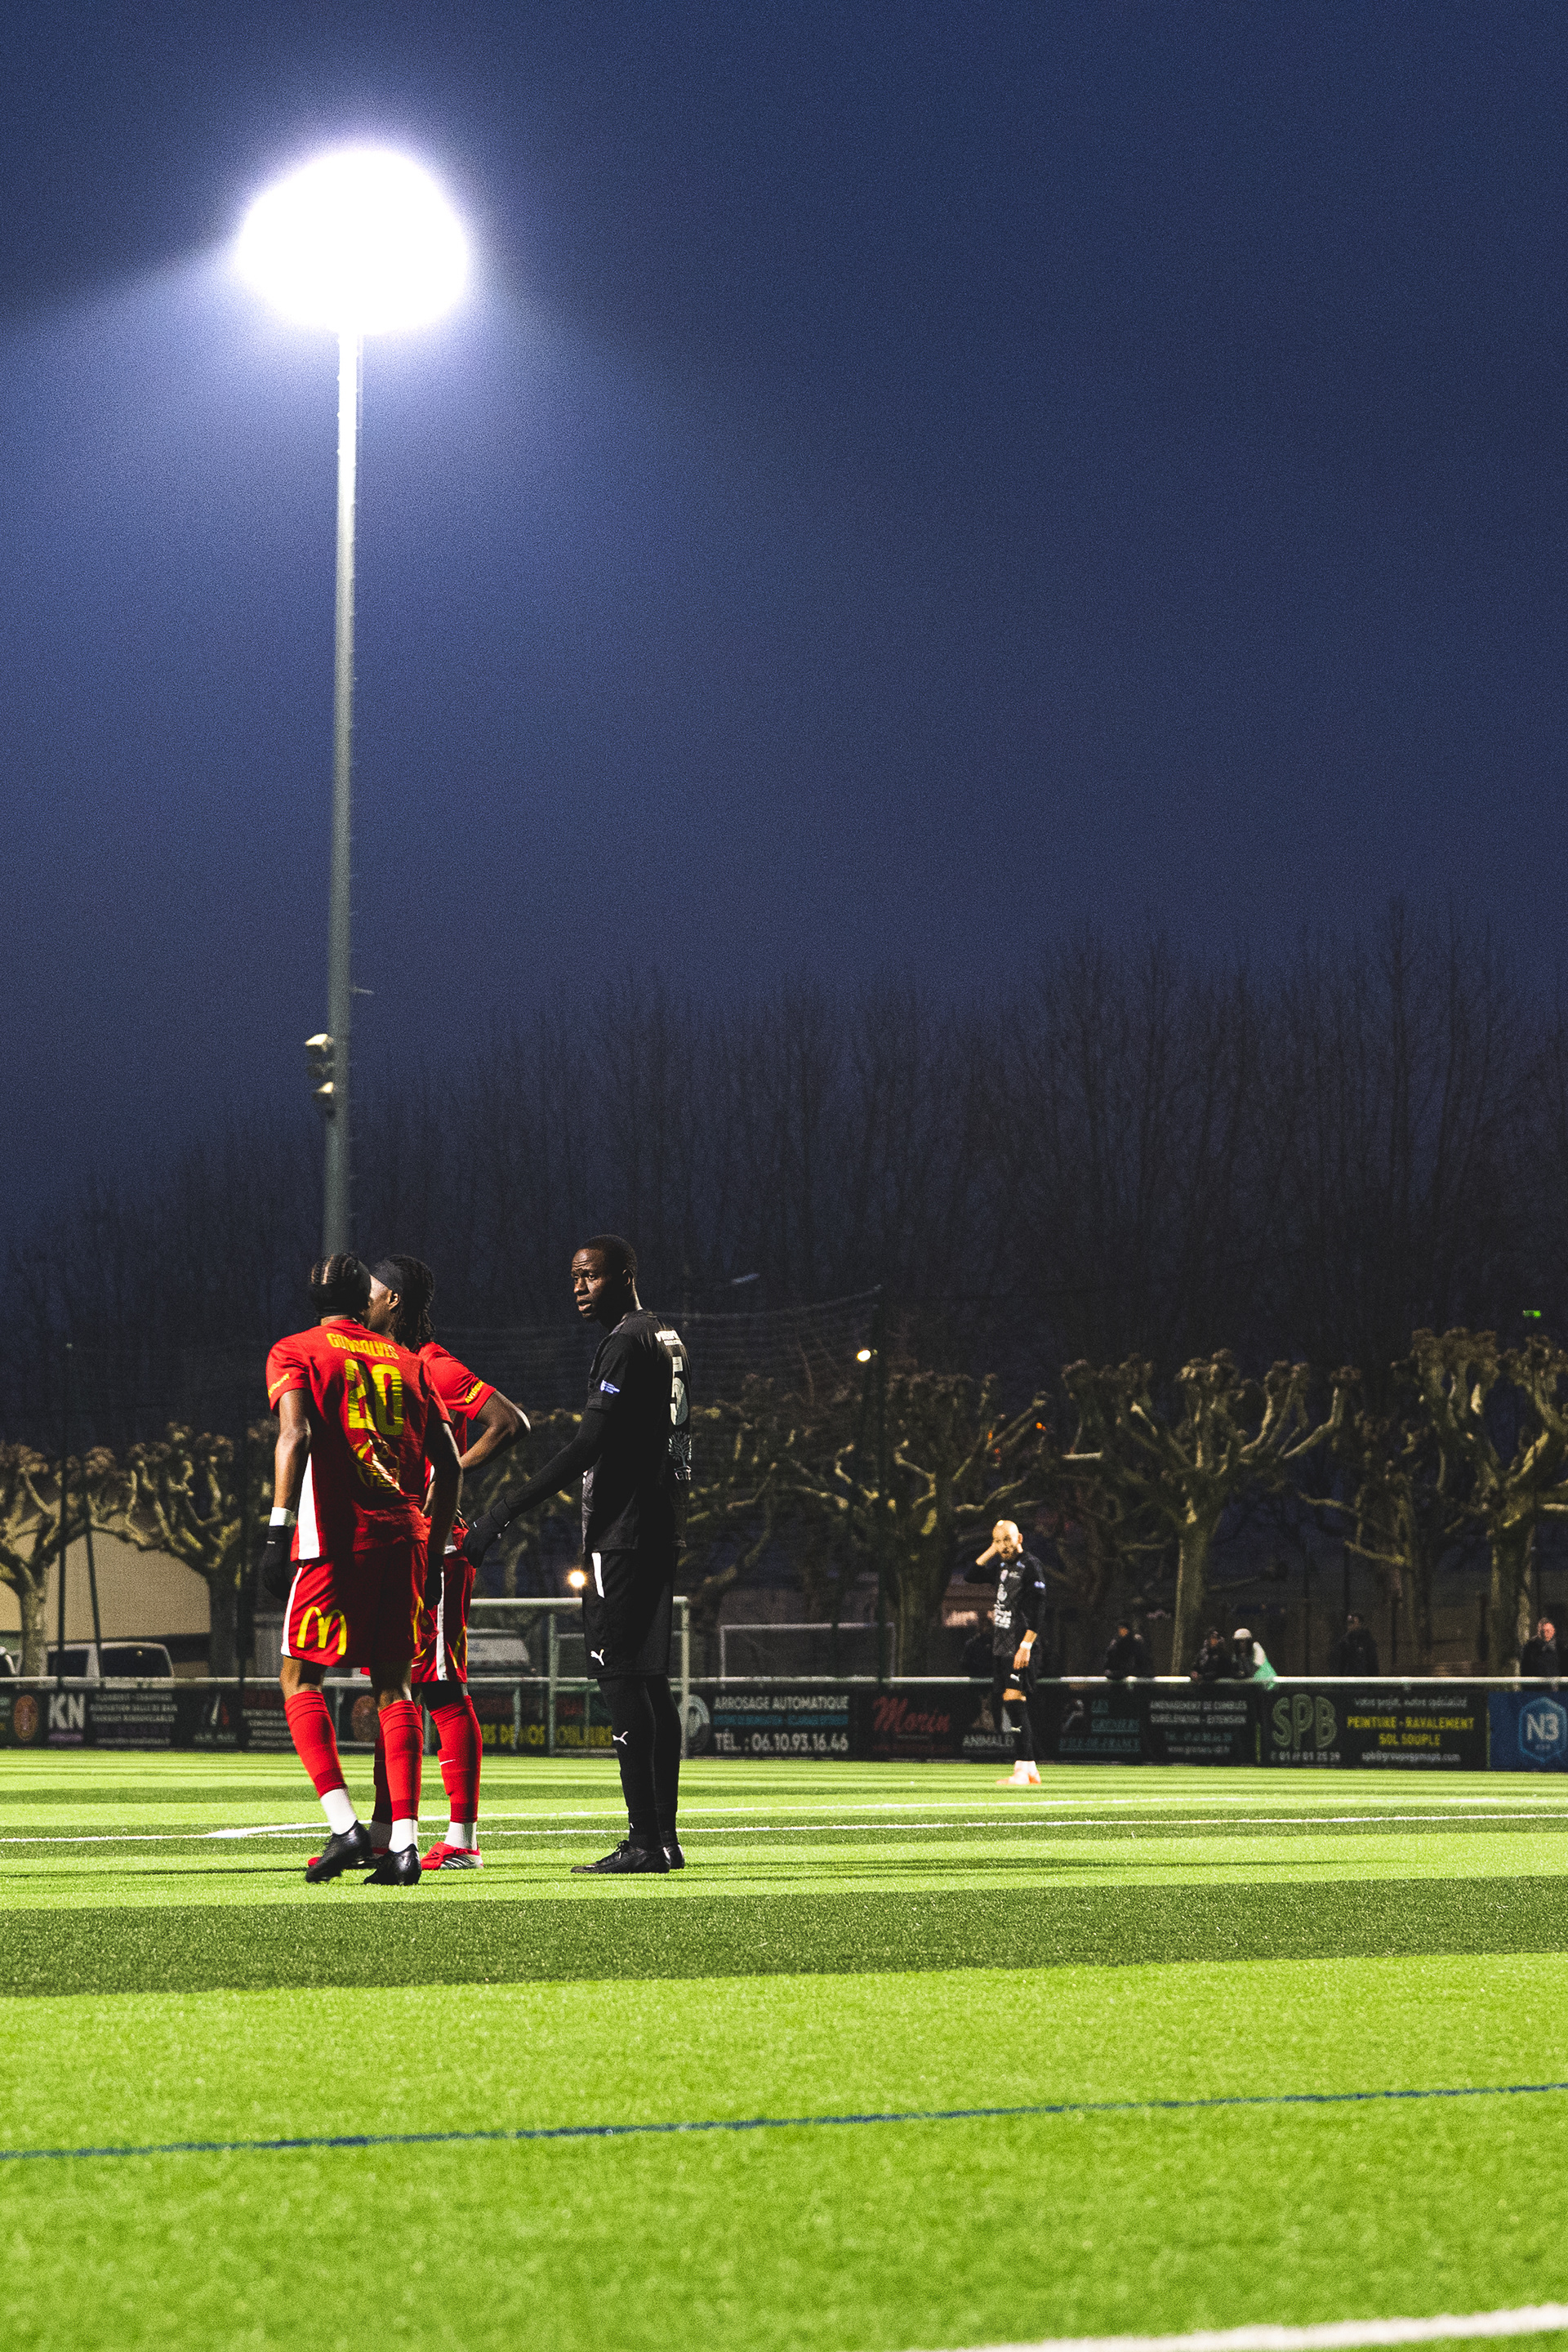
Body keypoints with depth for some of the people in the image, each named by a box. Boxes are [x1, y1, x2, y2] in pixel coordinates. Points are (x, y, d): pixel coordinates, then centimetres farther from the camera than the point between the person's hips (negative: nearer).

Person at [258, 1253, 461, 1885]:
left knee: (300, 1679, 5)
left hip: (335, 1532, -4)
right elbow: (448, 1465, 14)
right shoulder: (407, 1363, 18)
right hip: (405, 1535, 4)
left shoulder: (295, 1353, 4)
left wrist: (279, 1527, -17)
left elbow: (296, 1436, -13)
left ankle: (344, 1826, -11)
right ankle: (404, 1843, 0)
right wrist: (432, 1550, 22)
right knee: (393, 1686, 9)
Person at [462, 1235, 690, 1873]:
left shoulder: (626, 1344, -13)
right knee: (650, 1679, 10)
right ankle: (664, 1838, 10)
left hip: (622, 1533, -10)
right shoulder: (664, 1338, 18)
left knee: (622, 1677, -10)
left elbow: (587, 1447, -21)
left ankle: (644, 1839, -13)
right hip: (659, 1532, 10)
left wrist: (502, 1515, -23)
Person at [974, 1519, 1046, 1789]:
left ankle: (1022, 1769, -22)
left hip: (1019, 1646, -9)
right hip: (1001, 1645, 9)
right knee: (1010, 1704, 7)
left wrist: (1026, 1645, -21)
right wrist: (990, 1552, 16)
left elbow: (1038, 1609, -14)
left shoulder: (1030, 1566, -7)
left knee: (1014, 1699, -18)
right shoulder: (1004, 1568, 17)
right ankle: (1031, 1769, 11)